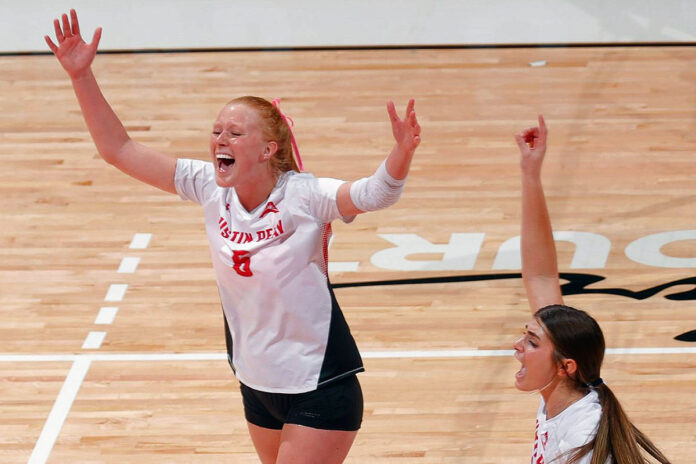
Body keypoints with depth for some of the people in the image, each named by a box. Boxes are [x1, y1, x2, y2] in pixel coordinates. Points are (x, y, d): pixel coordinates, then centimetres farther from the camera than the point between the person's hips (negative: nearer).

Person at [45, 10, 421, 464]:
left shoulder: (302, 196, -20)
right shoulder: (210, 188, -5)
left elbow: (376, 193, -36)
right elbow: (119, 149, -2)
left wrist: (402, 152, -57)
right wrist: (82, 75, -11)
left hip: (320, 391, -6)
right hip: (258, 386, 6)